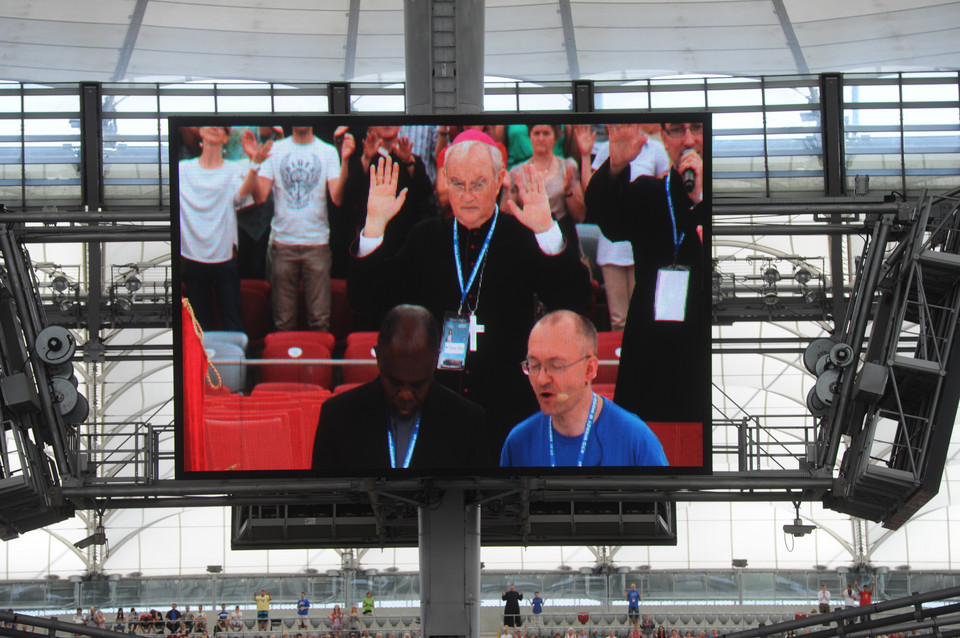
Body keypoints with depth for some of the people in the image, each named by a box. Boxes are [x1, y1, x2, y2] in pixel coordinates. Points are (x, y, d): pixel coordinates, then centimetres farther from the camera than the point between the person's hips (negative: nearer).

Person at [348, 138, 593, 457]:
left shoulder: (523, 237, 1)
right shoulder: (425, 238, 10)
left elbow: (573, 298, -11)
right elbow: (366, 300, 6)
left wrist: (547, 230, -24)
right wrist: (375, 224, -4)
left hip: (506, 410, -2)